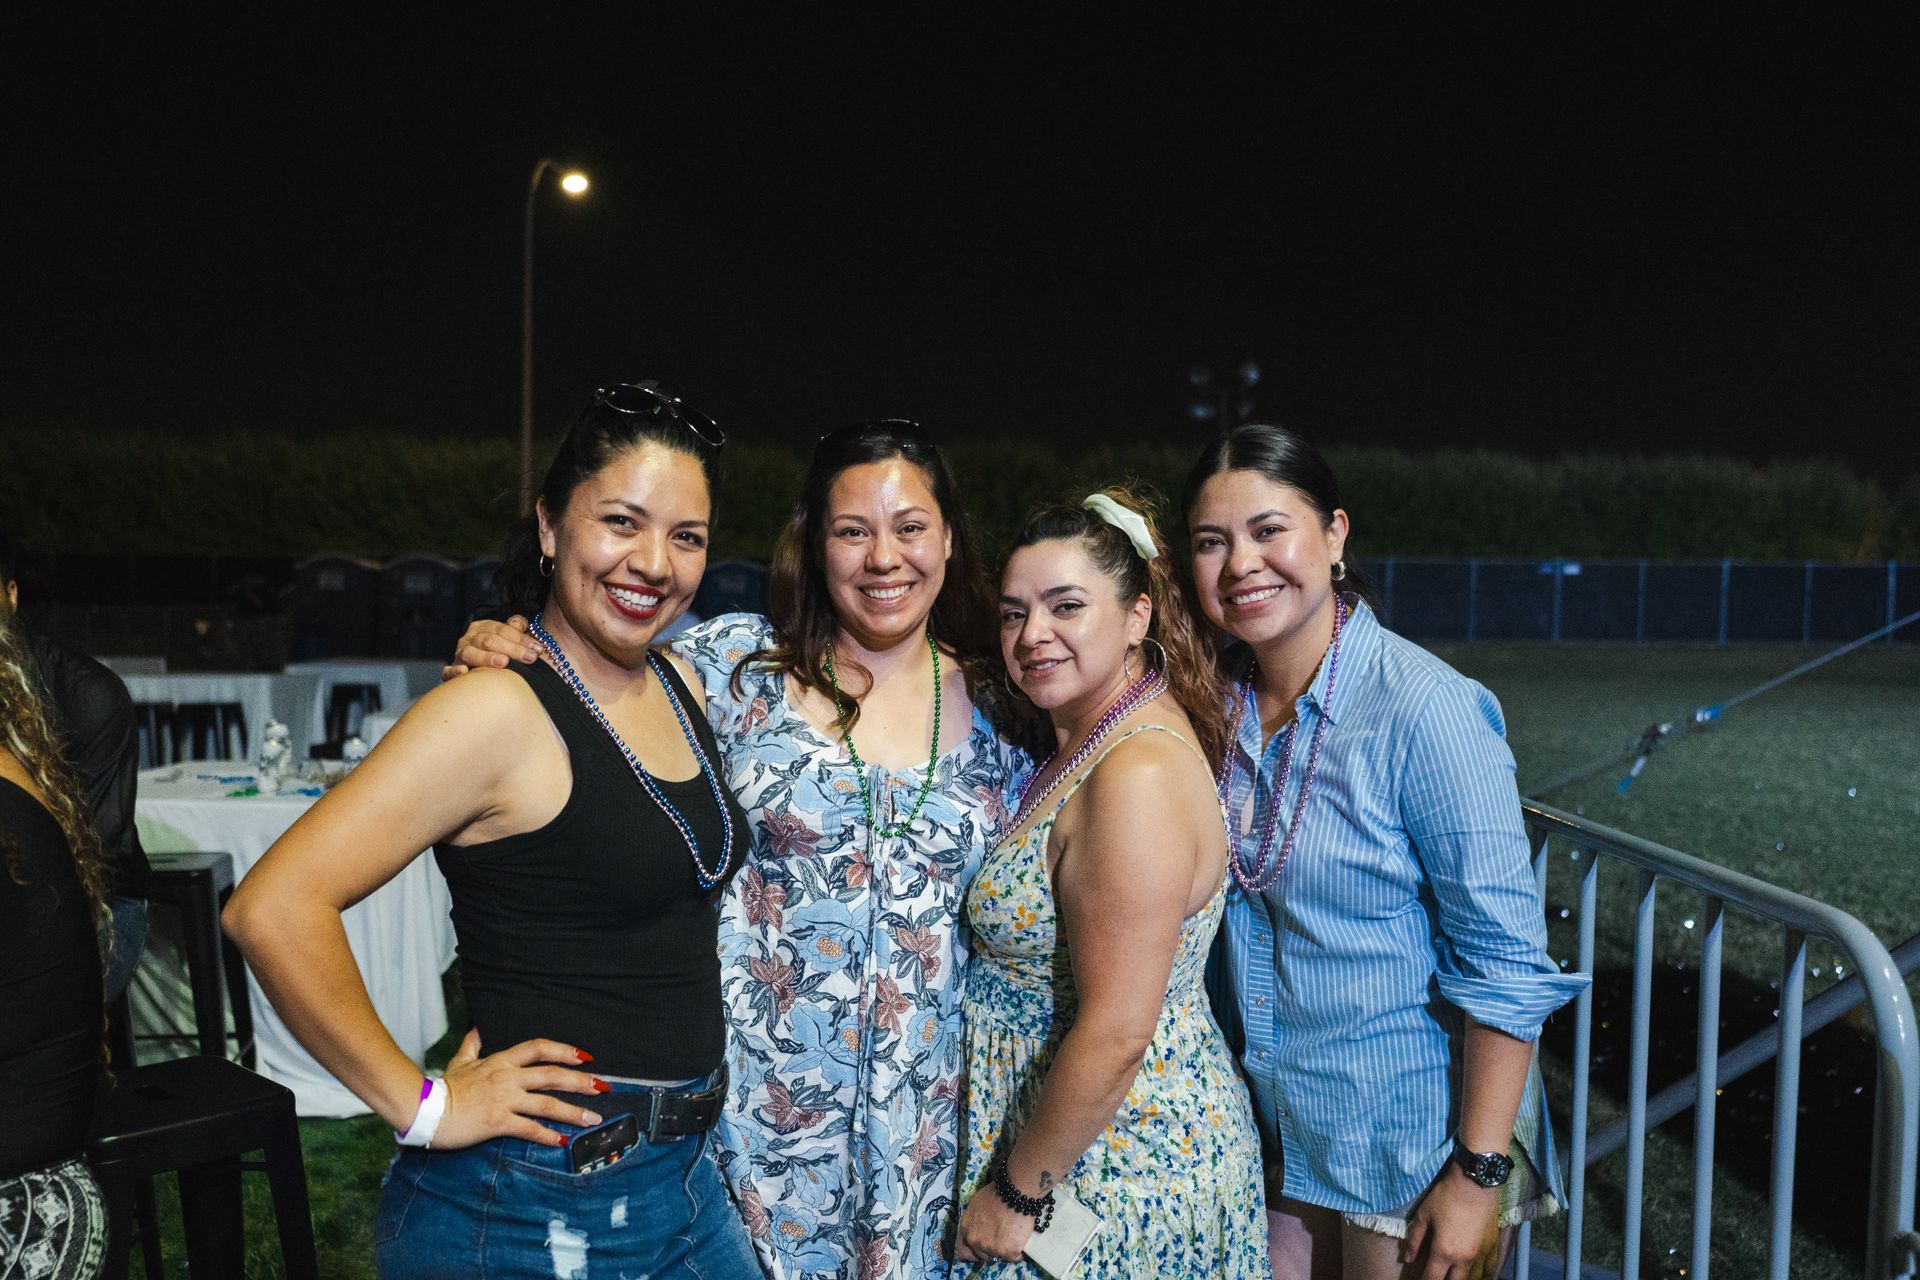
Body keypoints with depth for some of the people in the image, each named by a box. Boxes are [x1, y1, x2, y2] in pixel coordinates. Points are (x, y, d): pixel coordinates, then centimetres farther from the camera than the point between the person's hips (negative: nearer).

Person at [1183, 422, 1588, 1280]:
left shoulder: (1425, 709, -20)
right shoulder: (1219, 697, -2)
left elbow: (1506, 961, -18)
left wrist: (1479, 1175, -18)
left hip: (1409, 1138, -5)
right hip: (1269, 1125, 5)